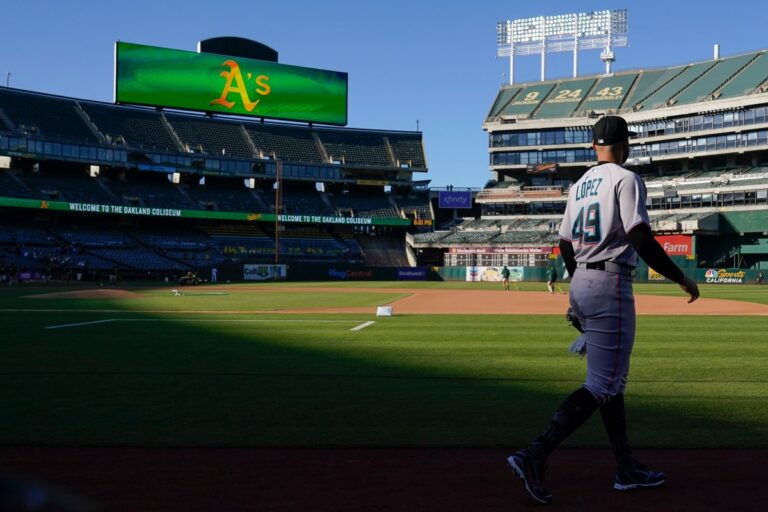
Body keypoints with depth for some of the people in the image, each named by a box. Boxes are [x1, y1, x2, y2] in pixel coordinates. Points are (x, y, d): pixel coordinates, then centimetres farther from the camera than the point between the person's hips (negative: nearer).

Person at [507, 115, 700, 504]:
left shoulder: (579, 185, 16)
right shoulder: (626, 179, -8)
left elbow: (565, 245, 18)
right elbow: (642, 240, -18)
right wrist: (681, 278, -9)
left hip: (580, 283, 9)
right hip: (611, 285, -9)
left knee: (613, 379, 16)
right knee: (602, 385, -7)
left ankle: (626, 468, 23)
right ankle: (535, 455, -16)